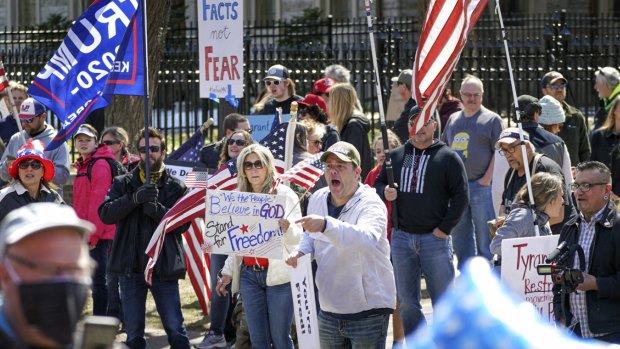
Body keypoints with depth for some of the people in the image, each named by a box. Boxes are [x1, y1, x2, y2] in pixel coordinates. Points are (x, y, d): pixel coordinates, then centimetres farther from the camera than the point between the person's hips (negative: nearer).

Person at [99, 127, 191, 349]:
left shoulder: (175, 187, 4)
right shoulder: (123, 184, 8)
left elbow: (182, 222, -9)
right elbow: (106, 213, -7)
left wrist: (156, 209, -25)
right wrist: (135, 199, -20)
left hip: (164, 266, -2)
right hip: (131, 266, 2)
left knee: (175, 328, -1)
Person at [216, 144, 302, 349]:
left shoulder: (285, 195, -4)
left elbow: (298, 237, -10)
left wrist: (287, 228, -30)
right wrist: (228, 272, 17)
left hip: (279, 274, -5)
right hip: (249, 275, 5)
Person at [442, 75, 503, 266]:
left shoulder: (491, 119, 0)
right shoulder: (453, 119, 16)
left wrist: (487, 178, -13)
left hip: (481, 186, -6)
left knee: (484, 236, -4)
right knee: (459, 235, 11)